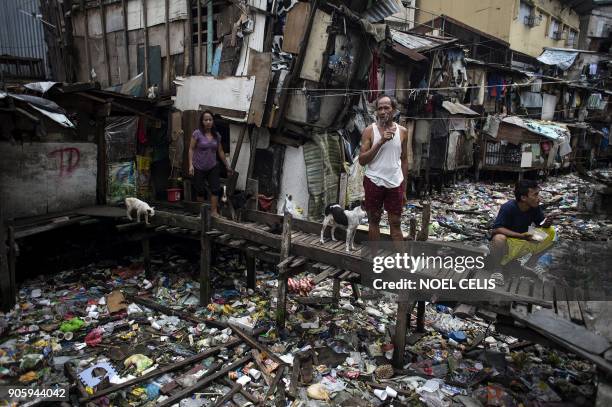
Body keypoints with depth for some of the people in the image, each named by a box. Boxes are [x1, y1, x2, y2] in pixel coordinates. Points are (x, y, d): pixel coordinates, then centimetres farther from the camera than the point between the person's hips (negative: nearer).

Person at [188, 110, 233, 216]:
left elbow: (220, 151, 11)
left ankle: (214, 212, 0)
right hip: (199, 168, -3)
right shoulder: (197, 133, -9)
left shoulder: (217, 135, 3)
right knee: (200, 191, 5)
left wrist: (227, 166, 14)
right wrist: (191, 165, -16)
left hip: (213, 167, 3)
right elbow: (191, 149, -7)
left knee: (216, 189, -5)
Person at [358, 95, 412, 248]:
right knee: (374, 221, 9)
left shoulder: (403, 131, 3)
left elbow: (405, 160, 10)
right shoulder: (369, 131, -4)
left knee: (396, 223, 6)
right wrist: (381, 142, -20)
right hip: (374, 182, -1)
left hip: (395, 183, 2)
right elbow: (362, 160, -10)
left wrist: (404, 188, 9)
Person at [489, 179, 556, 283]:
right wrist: (521, 236, -39)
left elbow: (541, 224, 2)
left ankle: (531, 263, 8)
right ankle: (496, 270, -13)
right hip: (507, 245, -6)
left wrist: (547, 223, -23)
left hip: (523, 244, 6)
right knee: (499, 238, -39)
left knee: (550, 232, -9)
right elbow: (496, 229, -30)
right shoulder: (508, 207, -25)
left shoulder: (535, 207, -9)